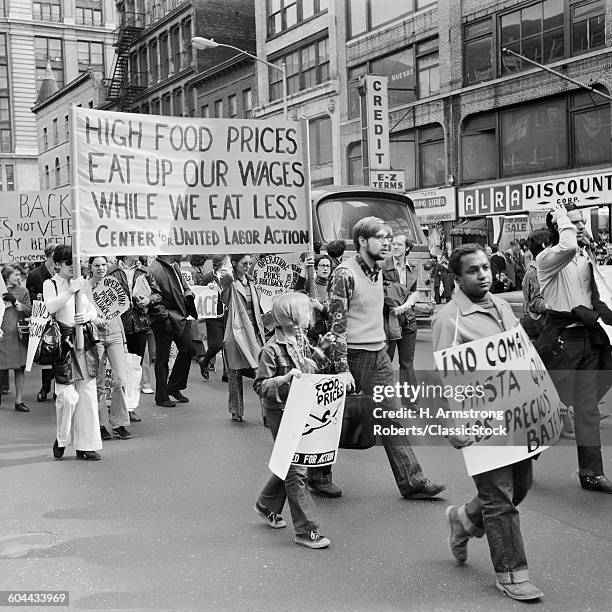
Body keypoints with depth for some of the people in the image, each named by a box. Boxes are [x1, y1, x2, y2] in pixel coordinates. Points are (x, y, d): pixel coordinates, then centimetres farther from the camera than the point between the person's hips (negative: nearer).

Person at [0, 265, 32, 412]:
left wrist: (15, 301, -8)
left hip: (17, 334, 1)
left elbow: (29, 311, 1)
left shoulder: (23, 291, 9)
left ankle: (19, 401, 9)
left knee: (19, 368, 3)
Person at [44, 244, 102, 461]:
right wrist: (70, 291, -23)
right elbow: (50, 307, -17)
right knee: (68, 395, -9)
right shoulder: (50, 284, 1)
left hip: (85, 342, 5)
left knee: (88, 393, 4)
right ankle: (62, 439, 14)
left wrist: (87, 317, -6)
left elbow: (94, 312, 15)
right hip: (63, 343, -5)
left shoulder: (81, 284, 14)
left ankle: (86, 445, 11)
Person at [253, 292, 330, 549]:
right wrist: (285, 378, -28)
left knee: (290, 463, 18)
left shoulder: (303, 341, 8)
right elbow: (260, 386, -15)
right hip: (281, 413, -8)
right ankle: (306, 531, 0)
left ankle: (267, 506, 41)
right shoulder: (272, 349, -17)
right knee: (296, 471, -6)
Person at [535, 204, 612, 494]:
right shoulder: (547, 258, -10)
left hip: (588, 337, 7)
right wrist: (562, 218, -18)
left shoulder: (586, 257, 14)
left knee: (587, 405, 8)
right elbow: (568, 247, -33)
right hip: (561, 337, -7)